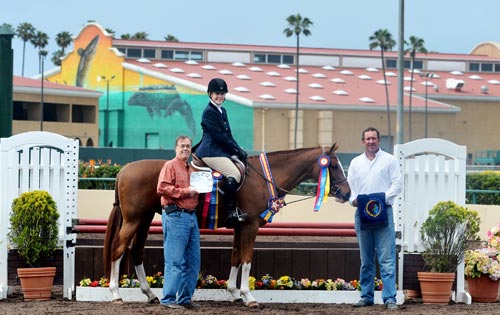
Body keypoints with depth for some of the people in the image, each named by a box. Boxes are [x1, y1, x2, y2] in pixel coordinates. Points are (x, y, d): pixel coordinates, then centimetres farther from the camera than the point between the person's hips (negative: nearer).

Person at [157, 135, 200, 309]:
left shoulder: (191, 169, 22)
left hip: (191, 216, 9)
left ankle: (185, 298, 16)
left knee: (193, 261, 9)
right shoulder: (170, 166, -3)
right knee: (175, 260, -8)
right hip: (176, 216, -9)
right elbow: (162, 188, -17)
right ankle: (168, 299, -5)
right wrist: (186, 192, -18)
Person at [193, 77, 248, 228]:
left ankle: (236, 208, 1)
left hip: (222, 151, 10)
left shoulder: (222, 111, 19)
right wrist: (236, 150, -12)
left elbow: (228, 135, 20)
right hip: (211, 152, -10)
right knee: (234, 173, -25)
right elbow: (219, 136, -15)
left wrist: (239, 150, 5)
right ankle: (231, 213, -26)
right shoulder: (209, 112, -10)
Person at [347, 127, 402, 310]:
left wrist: (384, 197, -15)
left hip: (383, 211, -4)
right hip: (361, 213, 4)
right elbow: (349, 184, 13)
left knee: (387, 258, -11)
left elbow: (397, 183, 0)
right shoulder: (356, 163, 17)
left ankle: (389, 298, -14)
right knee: (366, 259, 8)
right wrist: (353, 199, -7)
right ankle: (366, 297, 14)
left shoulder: (389, 160, 7)